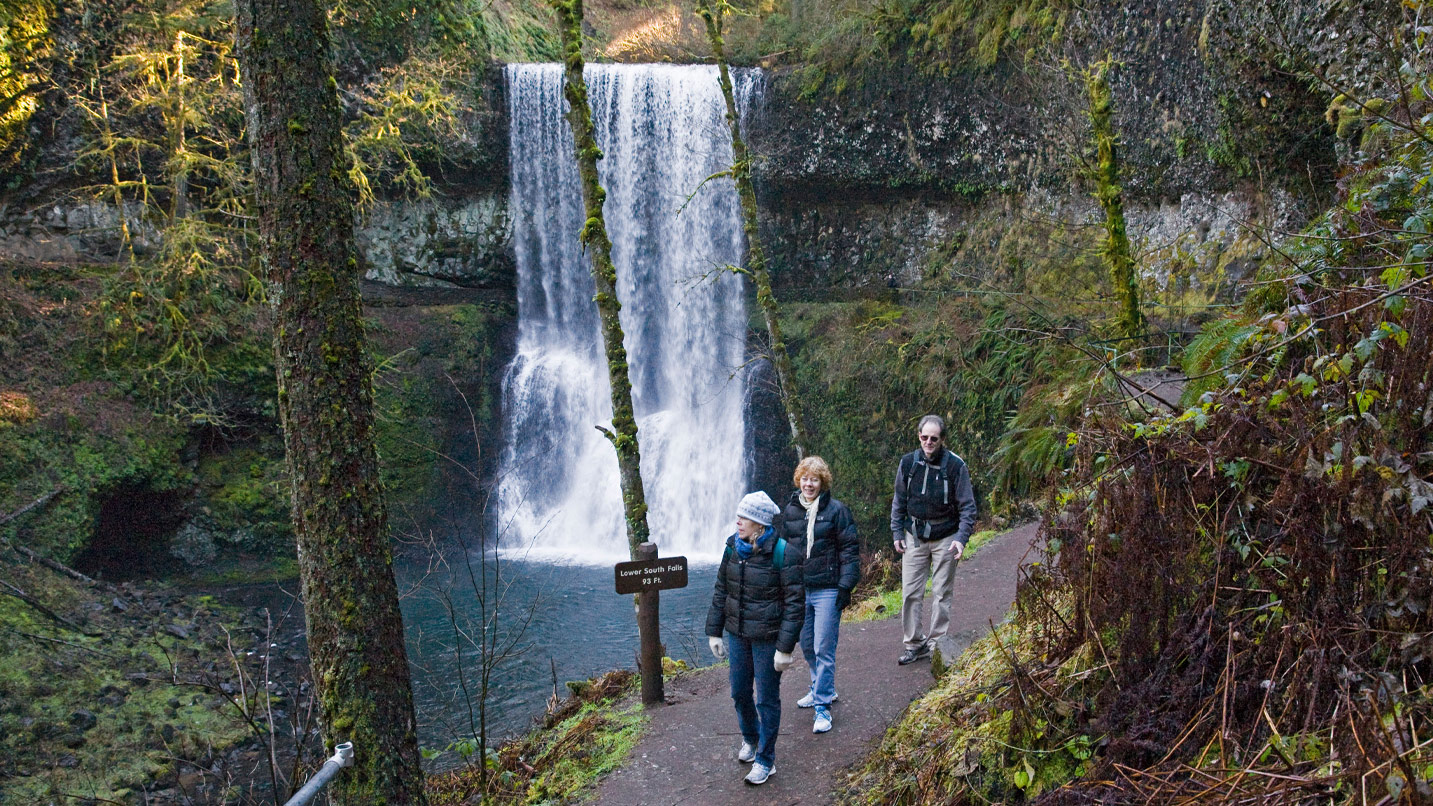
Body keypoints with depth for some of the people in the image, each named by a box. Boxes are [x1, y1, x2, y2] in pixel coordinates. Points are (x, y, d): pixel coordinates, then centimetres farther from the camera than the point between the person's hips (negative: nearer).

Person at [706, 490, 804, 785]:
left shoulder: (783, 553, -18)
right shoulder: (733, 548, -1)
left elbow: (794, 604, -16)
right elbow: (720, 592, 9)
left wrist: (785, 648, -17)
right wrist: (713, 633, 8)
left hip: (768, 638, -6)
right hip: (737, 634, 6)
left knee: (767, 699, 5)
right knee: (739, 692, 18)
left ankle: (765, 759, 21)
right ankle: (750, 739, 44)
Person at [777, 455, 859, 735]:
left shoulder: (836, 510, -6)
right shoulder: (789, 511, 8)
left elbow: (850, 550, -6)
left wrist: (846, 586, -11)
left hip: (827, 590, -5)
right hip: (798, 588, 5)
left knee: (823, 649, -5)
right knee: (807, 646, 15)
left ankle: (823, 706, 1)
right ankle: (822, 689, 36)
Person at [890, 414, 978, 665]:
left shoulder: (955, 465, -10)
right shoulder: (907, 463, 0)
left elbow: (967, 506, -6)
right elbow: (899, 501, 11)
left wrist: (961, 538, -16)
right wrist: (897, 533, 6)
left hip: (945, 538, -3)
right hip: (915, 537, 3)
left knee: (942, 593, 4)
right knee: (910, 592, 2)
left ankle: (936, 643, 14)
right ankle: (914, 644, 14)